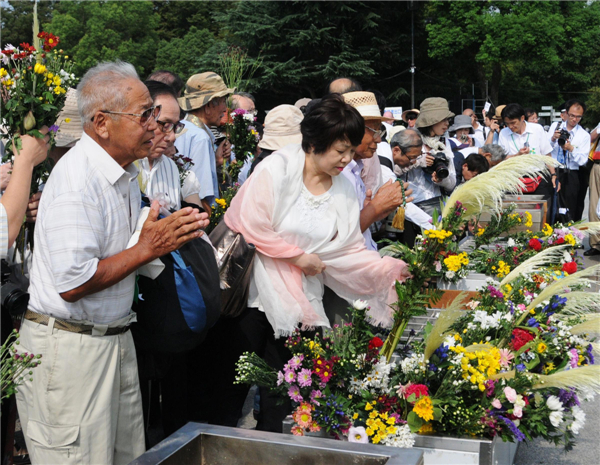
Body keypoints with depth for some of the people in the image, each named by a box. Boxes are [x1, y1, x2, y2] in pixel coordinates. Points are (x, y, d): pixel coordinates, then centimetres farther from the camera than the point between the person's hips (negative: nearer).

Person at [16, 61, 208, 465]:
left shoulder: (126, 171, 10)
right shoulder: (77, 179, -21)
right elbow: (72, 284, -25)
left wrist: (168, 233, 5)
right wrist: (147, 249, -19)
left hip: (115, 338, 9)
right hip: (69, 349, -9)